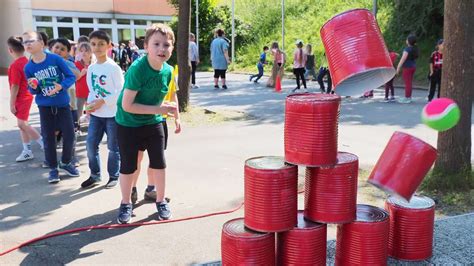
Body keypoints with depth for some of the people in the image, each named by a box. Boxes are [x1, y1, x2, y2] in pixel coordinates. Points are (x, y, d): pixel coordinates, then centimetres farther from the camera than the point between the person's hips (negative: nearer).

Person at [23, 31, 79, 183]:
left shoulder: (56, 59, -12)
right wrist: (33, 87, -20)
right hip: (44, 106, 2)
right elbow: (32, 91, 3)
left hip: (62, 104, -1)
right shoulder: (28, 67, -4)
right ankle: (53, 168, 22)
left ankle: (65, 163, 26)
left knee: (69, 135, 2)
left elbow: (71, 76, -8)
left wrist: (61, 86, -25)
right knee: (48, 138, 7)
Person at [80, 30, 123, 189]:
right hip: (95, 114, 6)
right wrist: (89, 104, -4)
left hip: (112, 114, -6)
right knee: (91, 144, 6)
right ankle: (95, 175, 22)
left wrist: (102, 101, -18)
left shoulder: (114, 68, -12)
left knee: (113, 147, 6)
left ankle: (114, 176, 21)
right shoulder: (91, 68, 7)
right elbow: (91, 89, 15)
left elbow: (121, 92, -14)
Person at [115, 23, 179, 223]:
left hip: (153, 123, 5)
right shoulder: (137, 69, -27)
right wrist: (158, 109, -25)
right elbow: (127, 105, -26)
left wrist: (165, 109, -8)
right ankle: (126, 204, 24)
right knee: (128, 166, 5)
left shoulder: (168, 70, -8)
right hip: (128, 124, -5)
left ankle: (161, 201, 24)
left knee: (159, 162, 7)